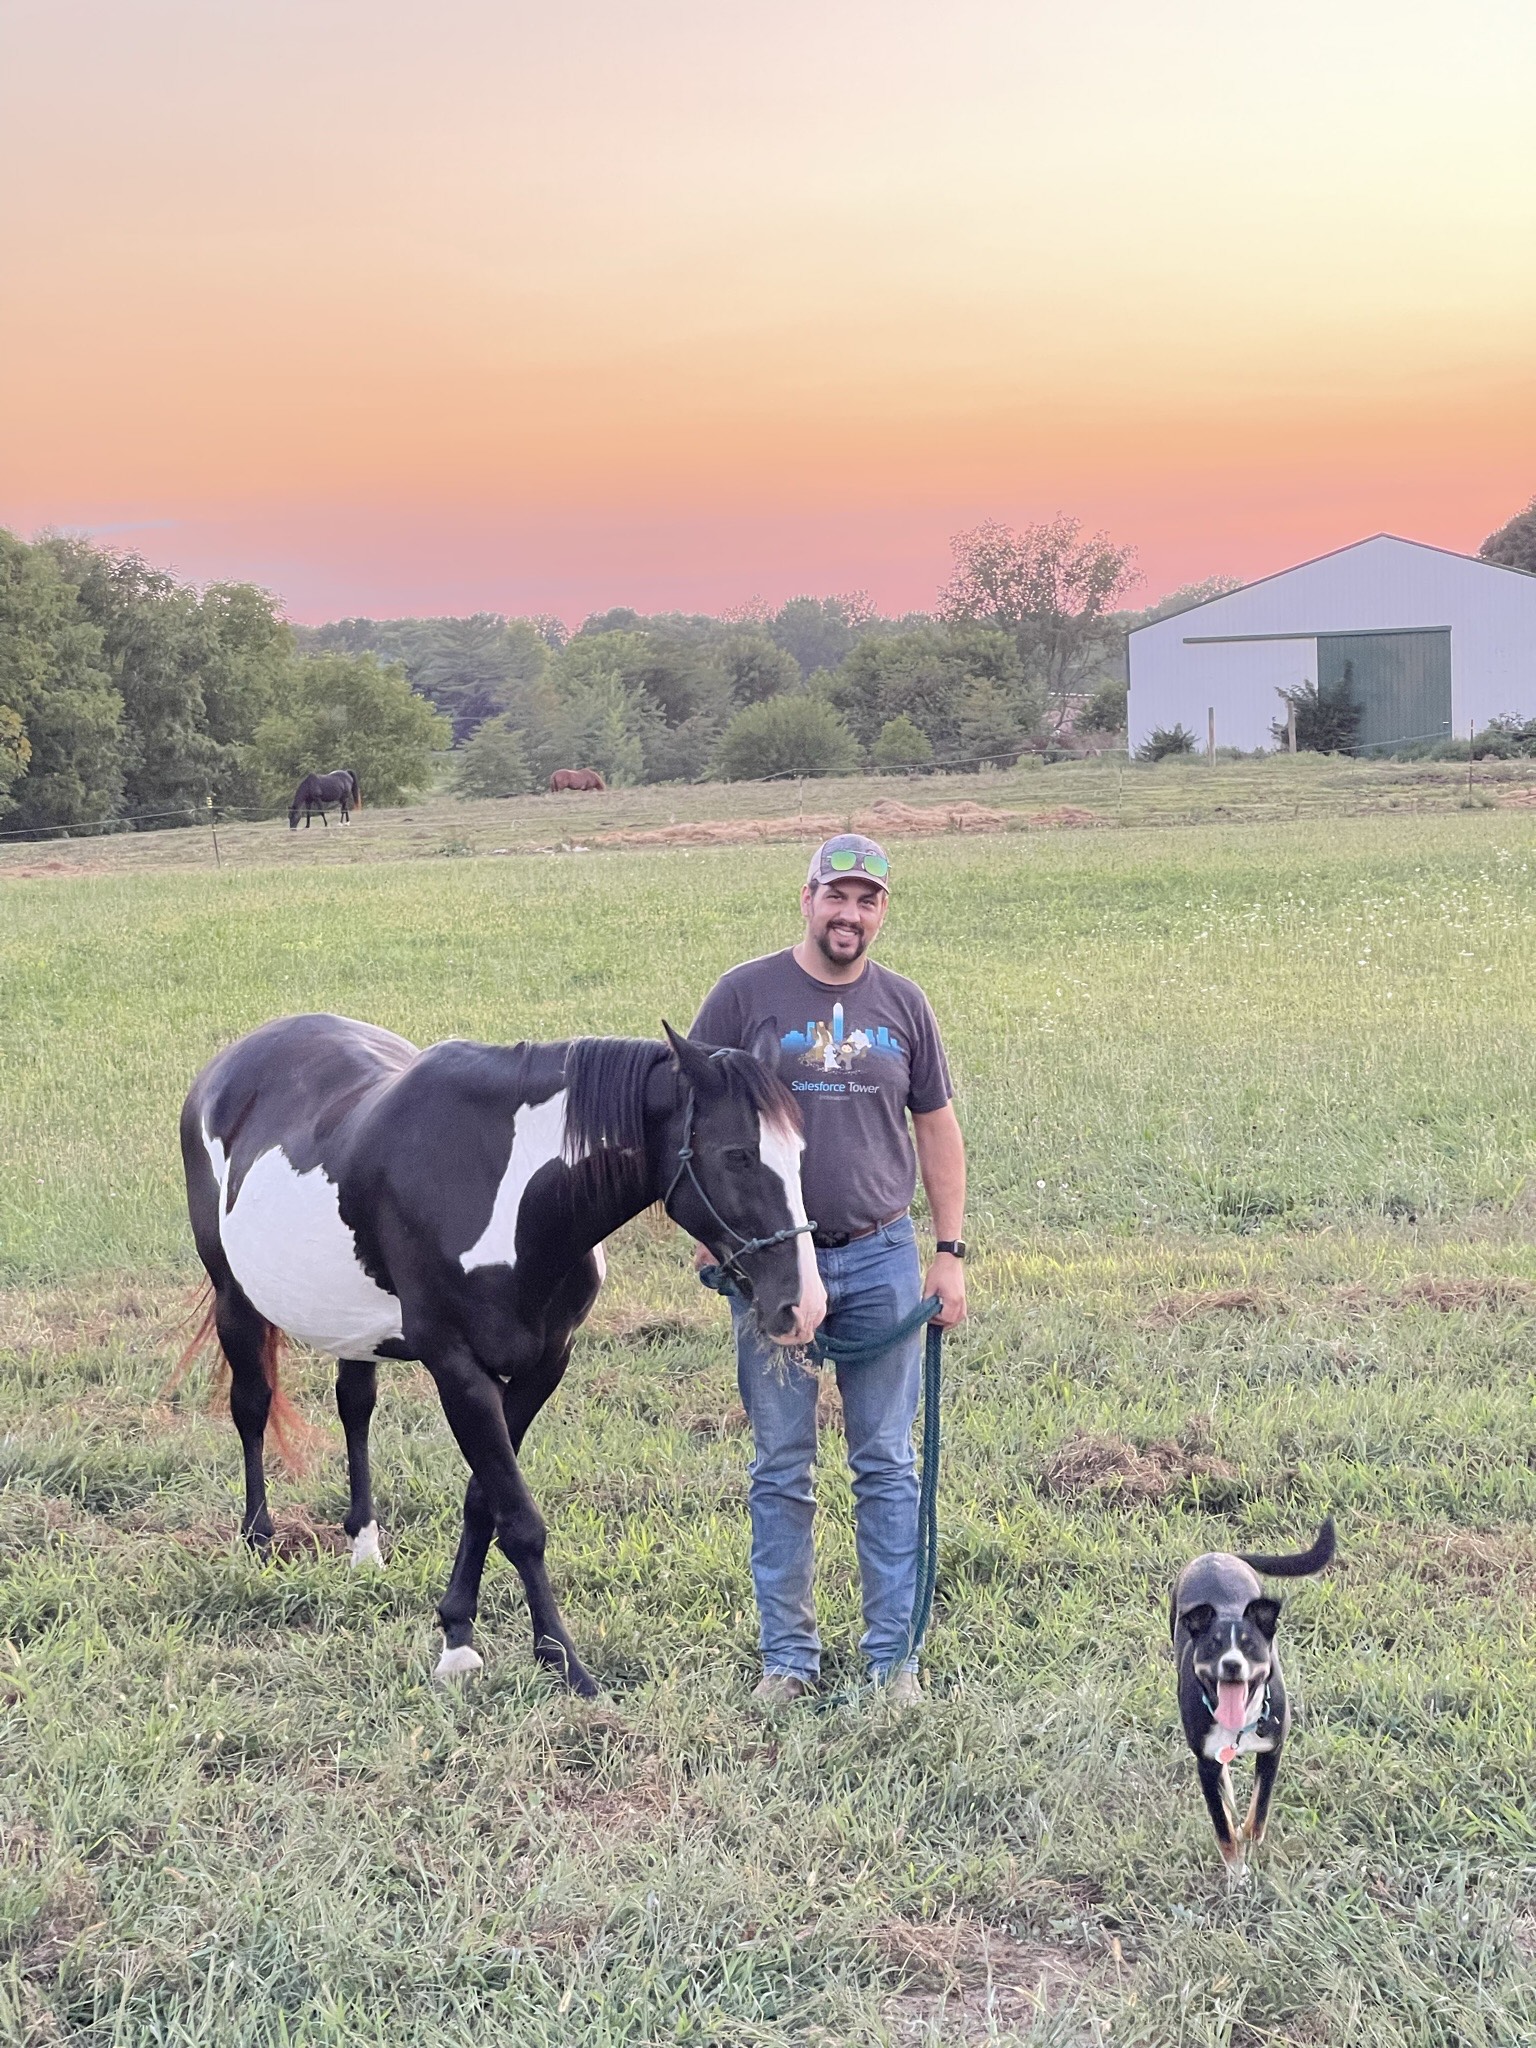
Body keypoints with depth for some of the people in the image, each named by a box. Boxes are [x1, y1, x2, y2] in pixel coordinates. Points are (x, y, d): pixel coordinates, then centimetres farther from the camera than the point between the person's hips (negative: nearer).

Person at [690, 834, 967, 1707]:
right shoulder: (746, 996, -2)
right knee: (782, 1470, 6)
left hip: (883, 1259, 2)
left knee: (889, 1467, 5)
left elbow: (938, 1131, 12)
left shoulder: (904, 1005, 7)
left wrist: (950, 1252, 7)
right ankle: (789, 1657, 15)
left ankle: (895, 1657, 14)